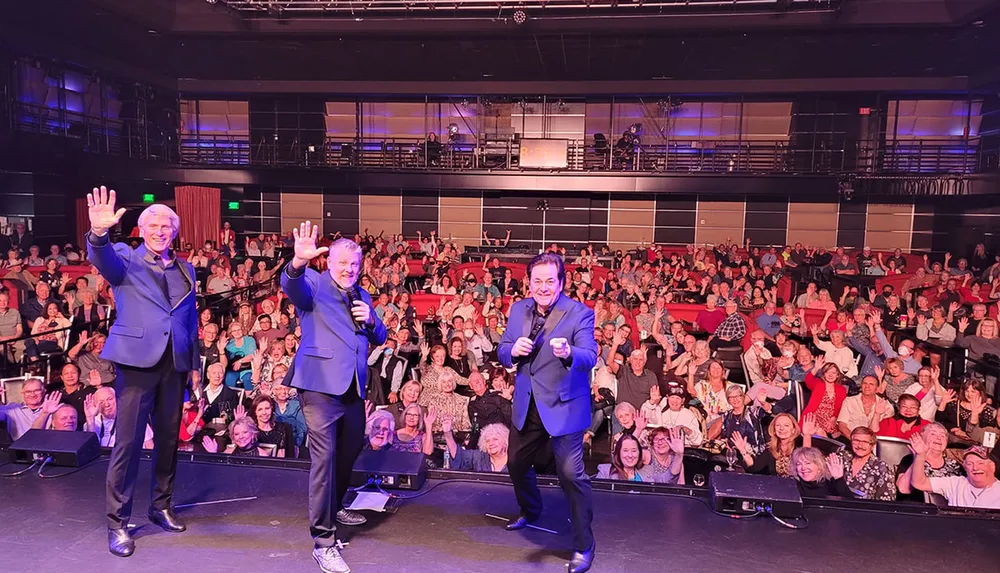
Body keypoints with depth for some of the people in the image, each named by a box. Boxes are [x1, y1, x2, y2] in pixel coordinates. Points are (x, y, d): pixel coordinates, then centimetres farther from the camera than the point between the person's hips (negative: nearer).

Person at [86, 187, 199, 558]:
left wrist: (195, 365, 12)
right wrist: (99, 233, -44)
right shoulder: (125, 259, 2)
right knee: (128, 442, -2)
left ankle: (161, 507, 28)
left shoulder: (185, 270, 14)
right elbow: (103, 261, -23)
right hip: (137, 360, -4)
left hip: (175, 364, 4)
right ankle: (117, 523, 10)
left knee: (168, 439, 12)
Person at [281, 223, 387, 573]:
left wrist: (370, 320, -3)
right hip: (320, 385, -7)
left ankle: (334, 507, 46)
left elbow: (379, 339, 19)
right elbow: (291, 285, -26)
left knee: (350, 450, 21)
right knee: (323, 459, -10)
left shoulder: (362, 296, 16)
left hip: (353, 386, 7)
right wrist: (299, 262, -48)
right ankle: (323, 541, -3)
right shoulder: (313, 283, -2)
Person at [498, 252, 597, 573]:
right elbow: (502, 353, 7)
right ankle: (530, 511, 51)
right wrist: (513, 350, -17)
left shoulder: (580, 314, -14)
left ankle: (584, 545, 11)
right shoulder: (519, 310, 3)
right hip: (527, 406, 6)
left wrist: (568, 353, -47)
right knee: (516, 464, 21)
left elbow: (589, 357, -25)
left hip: (563, 406, -6)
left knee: (571, 475, -9)